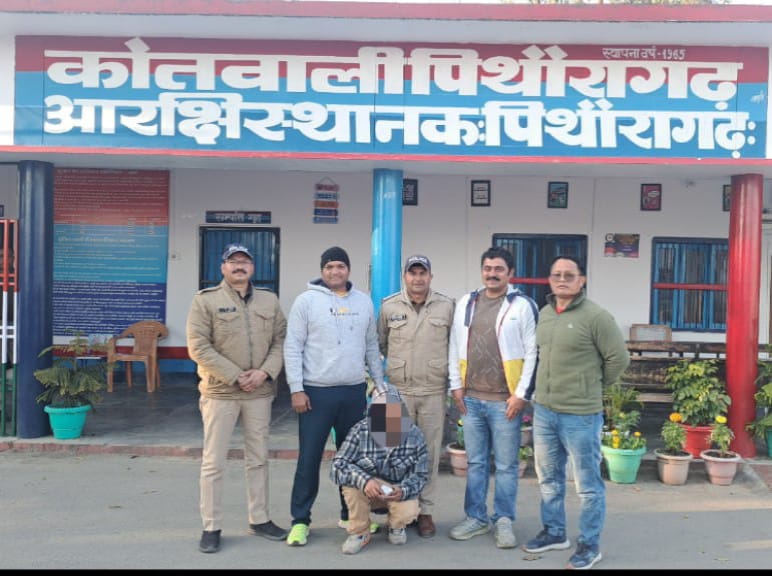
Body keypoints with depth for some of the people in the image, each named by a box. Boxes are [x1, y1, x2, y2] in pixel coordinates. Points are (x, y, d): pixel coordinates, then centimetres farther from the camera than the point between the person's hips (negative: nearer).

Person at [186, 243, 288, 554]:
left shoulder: (269, 300, 8)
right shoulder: (205, 300, -5)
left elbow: (280, 340, 7)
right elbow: (198, 347, -12)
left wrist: (265, 371, -11)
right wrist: (235, 377, -16)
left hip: (260, 392, 4)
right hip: (220, 392, -4)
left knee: (258, 459, 14)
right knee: (214, 462, 2)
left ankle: (259, 520, 27)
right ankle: (211, 527, 14)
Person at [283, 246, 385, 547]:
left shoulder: (364, 302, 8)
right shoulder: (306, 300, -5)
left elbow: (372, 346, 14)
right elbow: (293, 347, -7)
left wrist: (380, 384, 12)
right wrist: (296, 389, -12)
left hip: (355, 392, 4)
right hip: (317, 392, -4)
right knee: (309, 458, 1)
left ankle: (350, 514, 28)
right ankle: (300, 520, 13)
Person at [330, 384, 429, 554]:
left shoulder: (414, 435, -17)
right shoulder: (360, 431, -21)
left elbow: (420, 475, -11)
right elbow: (337, 466, -27)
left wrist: (403, 491, -33)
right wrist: (364, 480, -45)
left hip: (399, 490, 0)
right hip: (368, 490, 0)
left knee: (408, 513, -30)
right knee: (353, 478, -32)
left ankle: (396, 526, 11)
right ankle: (359, 532, -8)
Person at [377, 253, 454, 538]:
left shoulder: (446, 306, 1)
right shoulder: (389, 306, 3)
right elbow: (379, 345, 13)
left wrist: (454, 382, 5)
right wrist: (379, 376, 12)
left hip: (434, 391, 0)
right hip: (398, 390, 0)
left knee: (430, 452, 5)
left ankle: (425, 511, 16)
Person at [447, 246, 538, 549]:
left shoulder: (523, 305, -5)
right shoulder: (466, 303, 9)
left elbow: (533, 353, -7)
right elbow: (455, 347, 13)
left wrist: (522, 394, -10)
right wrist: (456, 386, 7)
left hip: (506, 400, -4)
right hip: (472, 399, 4)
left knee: (506, 465, 6)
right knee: (476, 462, 13)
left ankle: (504, 521, 19)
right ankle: (476, 517, 25)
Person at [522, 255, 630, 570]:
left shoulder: (596, 316, -14)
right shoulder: (544, 313, 8)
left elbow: (619, 358, -9)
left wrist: (593, 386, 0)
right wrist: (546, 389, 13)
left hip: (580, 415, -7)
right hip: (543, 410, 7)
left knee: (588, 484, 6)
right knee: (549, 478, 18)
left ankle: (589, 544, 20)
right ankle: (554, 532, 34)